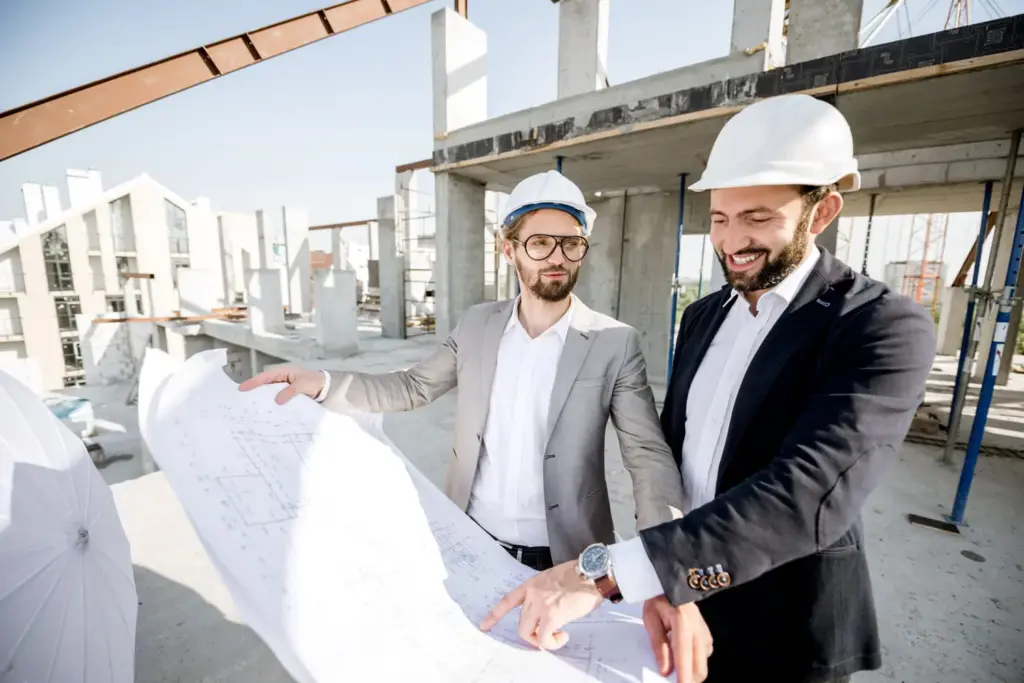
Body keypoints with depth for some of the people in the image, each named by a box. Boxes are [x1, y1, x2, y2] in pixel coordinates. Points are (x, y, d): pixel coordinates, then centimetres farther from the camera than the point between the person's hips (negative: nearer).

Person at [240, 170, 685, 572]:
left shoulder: (615, 344, -14)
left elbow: (649, 454, -14)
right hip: (470, 544, 3)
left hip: (564, 559, -2)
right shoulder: (476, 325, -4)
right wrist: (322, 383, -9)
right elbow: (413, 387, 4)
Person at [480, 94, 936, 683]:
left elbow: (808, 494, -34)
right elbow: (669, 449, 2)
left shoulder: (885, 328, -19)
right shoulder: (704, 316, -1)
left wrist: (605, 571, -39)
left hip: (785, 634, -4)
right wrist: (657, 583, -6)